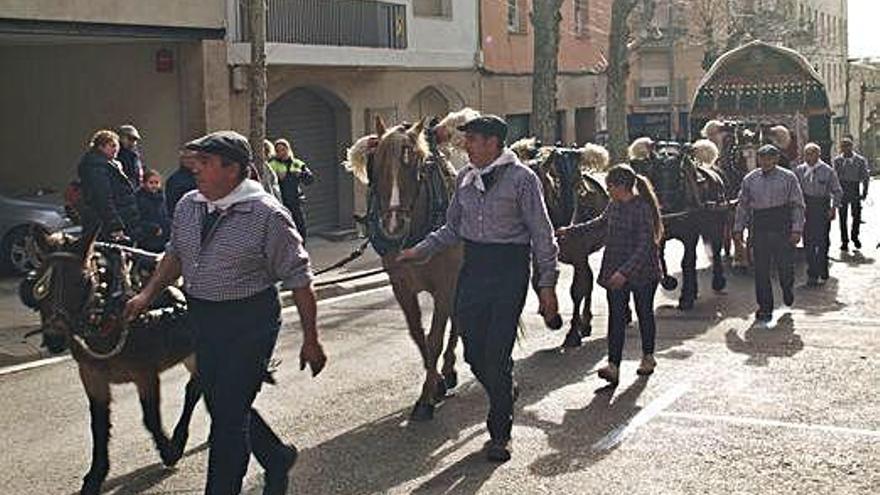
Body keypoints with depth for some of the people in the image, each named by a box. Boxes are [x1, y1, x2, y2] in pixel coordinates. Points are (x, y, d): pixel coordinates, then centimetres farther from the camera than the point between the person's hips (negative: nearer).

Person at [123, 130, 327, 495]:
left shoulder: (266, 215, -17)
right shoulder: (188, 205, 4)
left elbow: (299, 279, -13)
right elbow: (175, 256, 20)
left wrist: (310, 340, -12)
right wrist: (148, 294, 8)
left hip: (250, 324, -7)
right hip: (203, 321, 7)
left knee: (230, 414, -3)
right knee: (219, 406, 17)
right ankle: (277, 458, 39)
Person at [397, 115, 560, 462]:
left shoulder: (521, 178, -8)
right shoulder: (465, 178, 9)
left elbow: (542, 234, -7)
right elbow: (453, 228, 16)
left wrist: (547, 283, -10)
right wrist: (421, 251, 4)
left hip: (509, 268, -5)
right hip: (472, 268, 6)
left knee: (497, 354, -4)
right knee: (474, 351, 7)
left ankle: (499, 434, 10)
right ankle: (505, 395, 38)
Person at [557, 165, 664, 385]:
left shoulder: (643, 208, -18)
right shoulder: (614, 206, 4)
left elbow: (645, 246, -23)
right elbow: (600, 222, 25)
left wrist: (625, 272, -31)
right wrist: (570, 231, 28)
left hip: (642, 271, -6)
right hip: (615, 271, 6)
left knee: (644, 313, 12)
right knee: (616, 317, -3)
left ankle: (648, 357, 32)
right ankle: (613, 366, -9)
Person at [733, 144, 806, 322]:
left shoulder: (788, 177, 1)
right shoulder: (750, 179, 9)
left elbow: (798, 205, 0)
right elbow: (742, 205, 14)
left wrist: (797, 229, -8)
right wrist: (738, 229, 9)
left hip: (782, 227, -2)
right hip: (759, 226, 2)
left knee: (785, 264, 3)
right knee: (761, 269, 2)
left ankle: (787, 289, 38)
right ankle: (765, 307, 12)